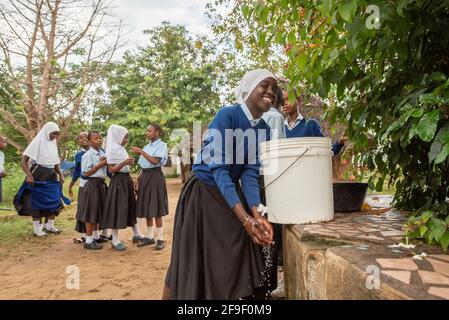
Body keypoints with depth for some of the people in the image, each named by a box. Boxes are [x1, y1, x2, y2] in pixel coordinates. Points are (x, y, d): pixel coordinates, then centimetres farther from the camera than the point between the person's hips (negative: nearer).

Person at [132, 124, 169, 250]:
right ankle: (149, 237, 19)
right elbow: (143, 165, 16)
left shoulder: (161, 145, -6)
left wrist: (141, 152, -18)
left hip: (155, 176, -7)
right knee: (146, 207, 9)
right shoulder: (146, 146, 16)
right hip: (145, 176, 7)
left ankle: (160, 239, 4)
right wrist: (138, 178, 8)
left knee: (155, 208, -5)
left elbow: (155, 161, -19)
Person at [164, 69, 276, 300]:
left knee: (238, 263, 9)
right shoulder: (227, 115, -21)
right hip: (202, 193, -5)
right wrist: (244, 217, -34)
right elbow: (219, 169, -26)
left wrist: (256, 213, -24)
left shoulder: (264, 129, -2)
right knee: (193, 263, 6)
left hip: (232, 193, 6)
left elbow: (250, 173, -8)